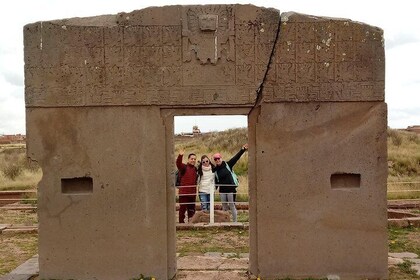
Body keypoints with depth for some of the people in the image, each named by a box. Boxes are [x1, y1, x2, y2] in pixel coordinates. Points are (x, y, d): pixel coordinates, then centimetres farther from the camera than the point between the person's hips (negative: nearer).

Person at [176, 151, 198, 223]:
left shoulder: (195, 169, 13)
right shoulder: (184, 167, -5)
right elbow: (178, 164, -27)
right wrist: (180, 156, -43)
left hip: (192, 193, 6)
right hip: (183, 192, -6)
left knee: (192, 210, 15)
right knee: (182, 208, -1)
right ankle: (181, 222, 8)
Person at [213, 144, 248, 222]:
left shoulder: (227, 165, -3)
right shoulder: (215, 170, 5)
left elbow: (236, 158, -11)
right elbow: (215, 182, 9)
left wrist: (242, 150, -20)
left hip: (231, 189, -3)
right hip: (222, 190, 3)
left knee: (232, 206, 2)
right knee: (224, 207, 11)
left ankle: (235, 221, 11)